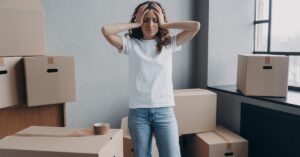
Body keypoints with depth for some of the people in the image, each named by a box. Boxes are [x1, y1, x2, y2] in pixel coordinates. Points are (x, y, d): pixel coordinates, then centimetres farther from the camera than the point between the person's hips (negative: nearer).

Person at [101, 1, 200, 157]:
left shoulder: (169, 44, 5)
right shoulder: (131, 44, 2)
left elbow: (195, 26, -4)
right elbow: (106, 30, -11)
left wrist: (165, 25, 0)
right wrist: (135, 24, -3)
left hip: (164, 111, 0)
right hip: (138, 112, 0)